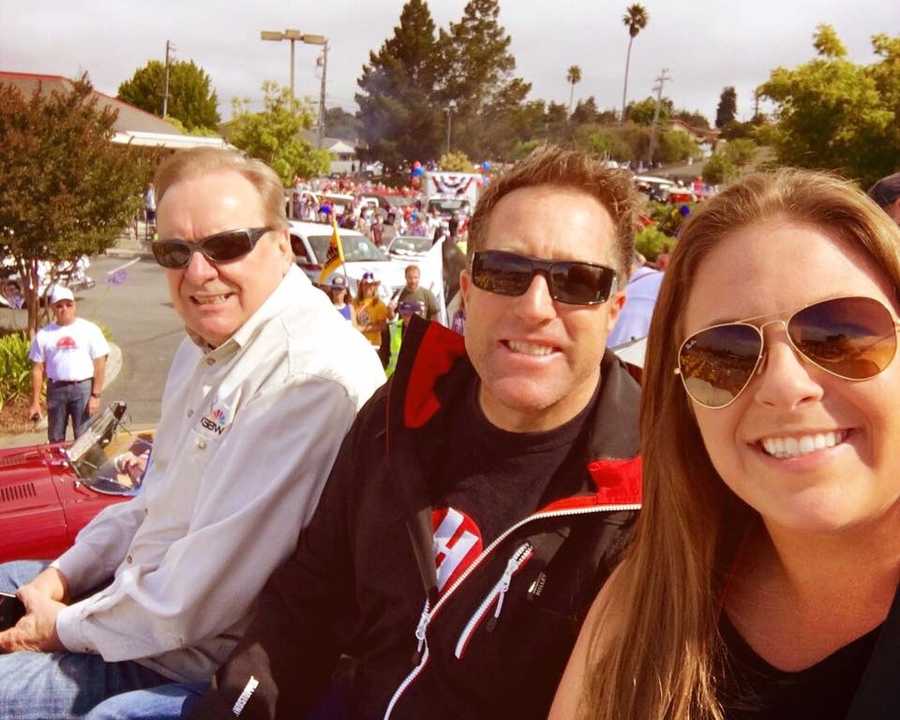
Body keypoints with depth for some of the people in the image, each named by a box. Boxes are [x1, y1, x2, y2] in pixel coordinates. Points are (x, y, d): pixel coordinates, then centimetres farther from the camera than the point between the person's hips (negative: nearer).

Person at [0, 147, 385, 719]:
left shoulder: (310, 380, -30)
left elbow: (195, 601, -27)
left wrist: (65, 626, -12)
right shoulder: (209, 341, 4)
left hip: (205, 663, -9)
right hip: (143, 596, 9)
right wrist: (62, 574, 4)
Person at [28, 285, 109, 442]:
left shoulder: (90, 329, -1)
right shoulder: (44, 334, 5)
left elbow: (100, 364, -2)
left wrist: (96, 395, -8)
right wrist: (35, 402, 3)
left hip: (83, 387, -2)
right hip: (56, 389, 2)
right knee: (55, 439, 11)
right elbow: (38, 369, 6)